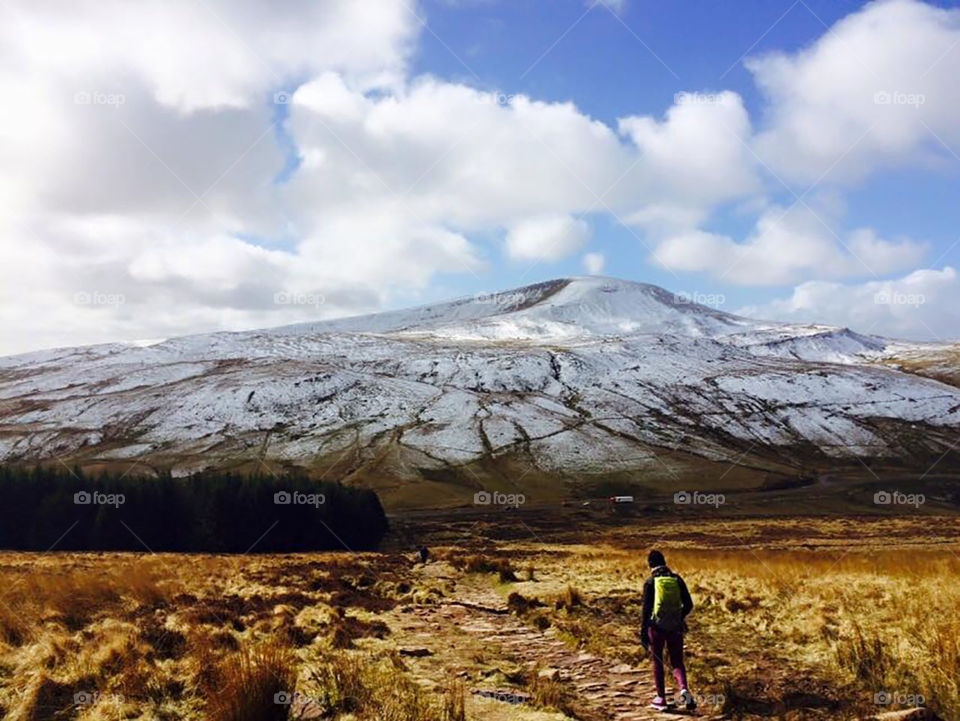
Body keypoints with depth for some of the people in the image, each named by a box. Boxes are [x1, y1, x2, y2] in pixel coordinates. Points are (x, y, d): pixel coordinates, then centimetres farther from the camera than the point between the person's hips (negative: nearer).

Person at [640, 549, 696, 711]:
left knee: (657, 662, 14)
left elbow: (646, 608, -10)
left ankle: (661, 699, 17)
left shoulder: (650, 582, -6)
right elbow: (688, 604, 5)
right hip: (675, 628, 2)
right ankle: (684, 688, -15)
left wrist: (643, 632, -5)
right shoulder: (677, 579, 4)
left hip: (657, 627, -2)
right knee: (677, 662, 12)